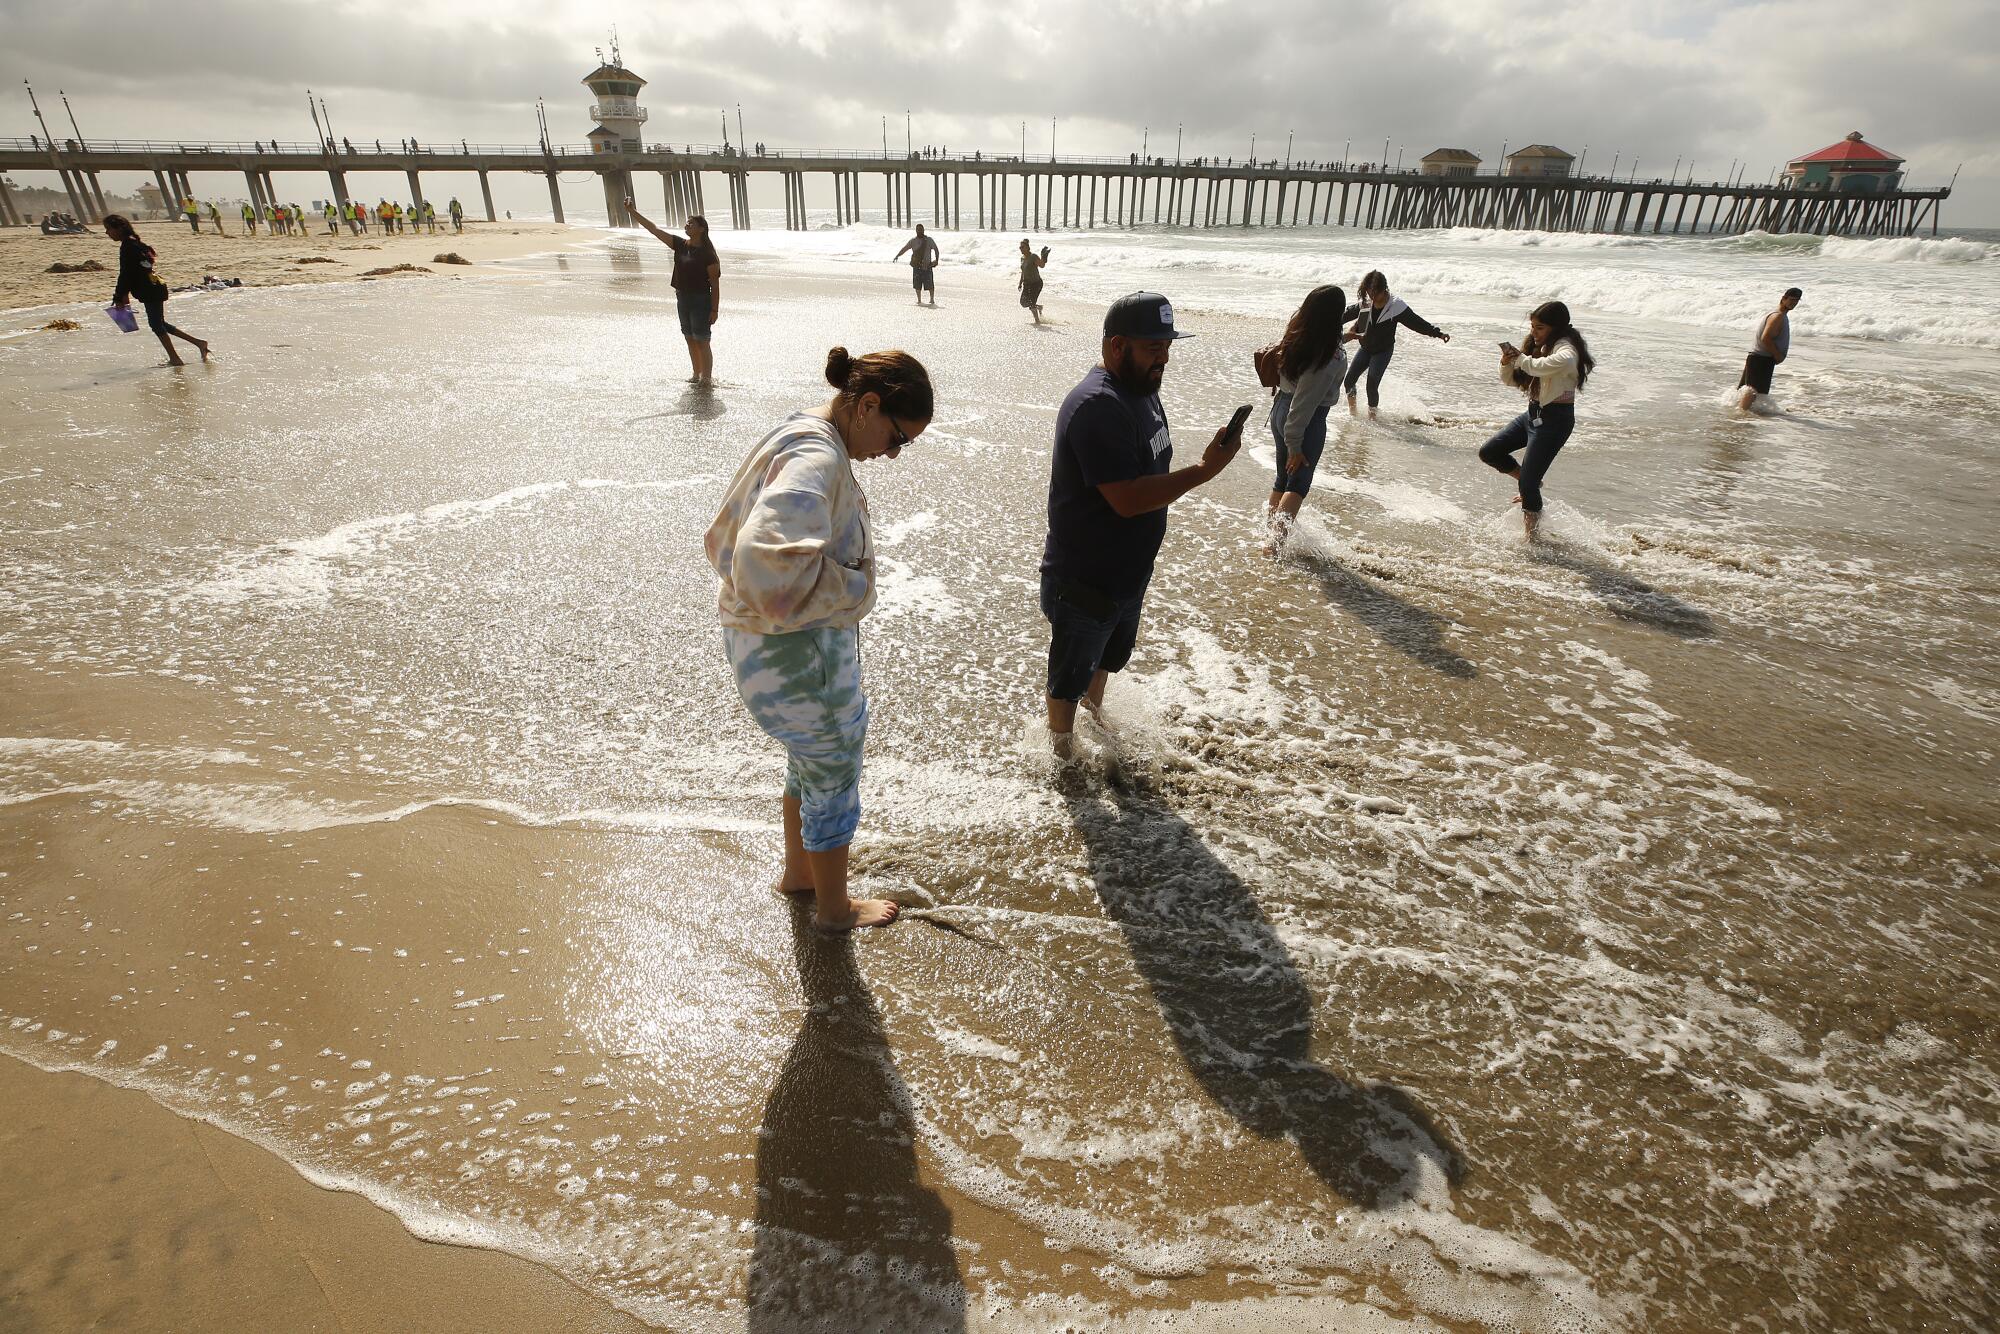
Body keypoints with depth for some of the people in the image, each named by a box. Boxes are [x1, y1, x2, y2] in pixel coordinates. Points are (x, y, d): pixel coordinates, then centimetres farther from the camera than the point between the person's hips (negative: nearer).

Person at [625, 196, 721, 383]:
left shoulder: (708, 254, -12)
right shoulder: (680, 245, 6)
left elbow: (715, 284, -13)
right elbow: (654, 229, 7)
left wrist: (714, 310, -16)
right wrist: (633, 212, 2)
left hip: (701, 300, -7)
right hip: (682, 298, 7)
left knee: (702, 341, -3)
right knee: (690, 339, 13)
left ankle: (707, 377, 5)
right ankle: (697, 374, 23)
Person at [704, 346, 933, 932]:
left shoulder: (804, 436, 6)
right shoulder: (817, 458, -26)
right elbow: (770, 559, -42)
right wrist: (853, 587, -25)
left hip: (762, 637, 10)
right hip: (796, 653, -10)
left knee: (811, 761, 28)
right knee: (835, 778, 12)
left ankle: (798, 872, 50)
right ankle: (833, 908, 35)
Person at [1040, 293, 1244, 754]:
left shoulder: (1140, 389, 4)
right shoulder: (1098, 407, -29)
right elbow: (1128, 499, -33)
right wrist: (1206, 470, -30)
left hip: (1127, 572, 10)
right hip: (1084, 582, -9)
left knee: (1107, 657, 31)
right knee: (1071, 676, 12)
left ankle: (1095, 713, 56)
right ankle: (1062, 754, 33)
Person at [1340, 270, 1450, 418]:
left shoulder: (1395, 306, -16)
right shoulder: (1365, 304, -4)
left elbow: (1416, 322, -18)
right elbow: (1346, 314, 11)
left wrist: (1438, 333, -26)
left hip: (1383, 351, -5)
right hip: (1365, 348, 5)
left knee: (1372, 386, -14)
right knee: (1348, 381, -2)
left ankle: (1372, 415, 6)